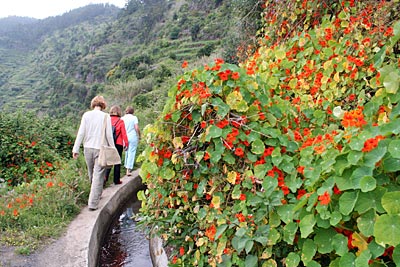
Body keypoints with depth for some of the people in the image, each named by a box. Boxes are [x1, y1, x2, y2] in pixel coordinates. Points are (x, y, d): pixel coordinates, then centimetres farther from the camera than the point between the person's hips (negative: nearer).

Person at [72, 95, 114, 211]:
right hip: (100, 149, -4)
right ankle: (93, 203, -2)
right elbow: (109, 135, -7)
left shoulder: (86, 115, 1)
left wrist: (76, 149, 4)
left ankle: (97, 194, 41)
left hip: (88, 148, 4)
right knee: (98, 176, 0)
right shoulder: (106, 116, -7)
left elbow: (81, 133, -1)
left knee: (92, 174, 20)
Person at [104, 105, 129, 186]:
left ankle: (105, 178, -3)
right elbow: (124, 134, -8)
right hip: (118, 144, -3)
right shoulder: (120, 121, -9)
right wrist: (126, 144, 2)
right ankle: (116, 180, 14)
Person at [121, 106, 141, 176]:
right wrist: (139, 136, 3)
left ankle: (127, 167, 27)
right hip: (133, 137, -4)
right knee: (131, 153, -1)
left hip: (125, 137, 4)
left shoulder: (122, 118, 6)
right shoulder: (134, 117, -4)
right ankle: (128, 169, -4)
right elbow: (137, 128, -11)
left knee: (127, 152, 19)